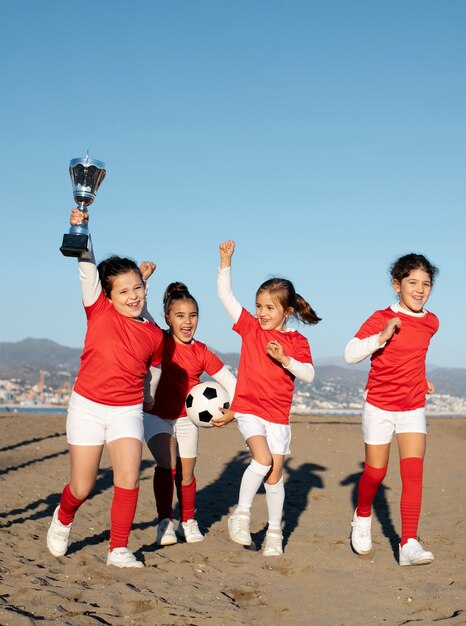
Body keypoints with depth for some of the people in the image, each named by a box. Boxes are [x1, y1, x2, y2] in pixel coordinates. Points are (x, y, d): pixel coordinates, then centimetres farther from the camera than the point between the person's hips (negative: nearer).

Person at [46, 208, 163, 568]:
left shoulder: (154, 335, 1)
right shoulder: (100, 312, -5)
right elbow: (87, 270, -18)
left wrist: (149, 399, 31)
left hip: (127, 411, 1)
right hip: (88, 406, -1)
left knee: (129, 479, -15)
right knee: (82, 488, 4)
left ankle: (119, 549, 0)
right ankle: (63, 519, 39)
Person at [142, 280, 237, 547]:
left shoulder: (202, 353, -7)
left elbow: (230, 382, -4)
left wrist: (233, 412, -17)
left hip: (187, 418, 3)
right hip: (156, 416, -2)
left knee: (186, 474, 9)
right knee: (167, 466, -21)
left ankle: (188, 522, 30)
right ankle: (165, 522, -9)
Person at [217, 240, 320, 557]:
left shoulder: (297, 342, 0)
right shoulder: (251, 328, 1)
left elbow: (309, 375, -11)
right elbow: (226, 295, -1)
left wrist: (285, 359, -24)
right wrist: (226, 261, -10)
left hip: (279, 415, 1)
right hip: (248, 409, -1)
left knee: (276, 473, 5)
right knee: (262, 460, -22)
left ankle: (275, 532, 19)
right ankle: (241, 513, -5)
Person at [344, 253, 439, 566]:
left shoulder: (431, 323, 3)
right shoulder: (381, 319, -12)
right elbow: (350, 354, -21)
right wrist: (381, 337, -32)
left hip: (413, 408, 3)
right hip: (379, 407, -3)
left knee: (413, 472, -11)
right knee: (375, 472, 7)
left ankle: (409, 544, -13)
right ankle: (362, 517, 37)